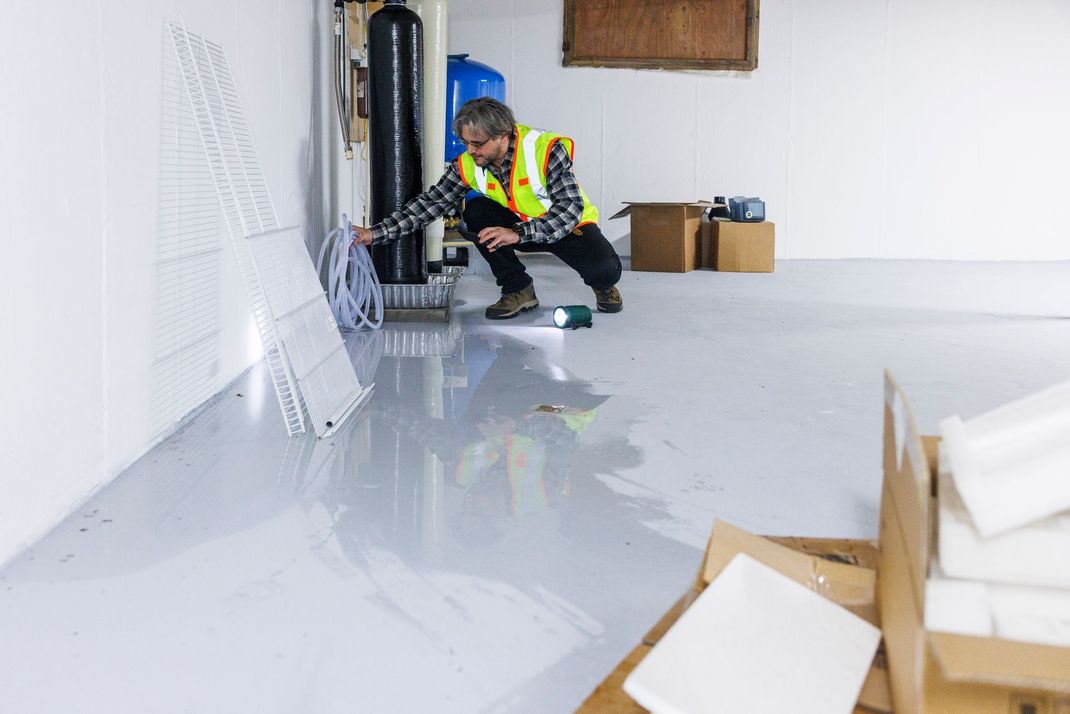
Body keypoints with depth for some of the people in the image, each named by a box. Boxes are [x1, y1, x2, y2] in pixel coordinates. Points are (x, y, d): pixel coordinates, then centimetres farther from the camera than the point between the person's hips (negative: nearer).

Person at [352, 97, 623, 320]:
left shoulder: (546, 150, -28)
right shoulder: (467, 166, -14)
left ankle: (603, 285, 11)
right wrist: (375, 234, -23)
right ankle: (518, 289, -9)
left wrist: (518, 233, -44)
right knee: (475, 212, -23)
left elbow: (571, 208, -32)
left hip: (569, 226, -4)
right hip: (519, 226, 4)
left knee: (605, 269, -31)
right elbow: (428, 204, -13)